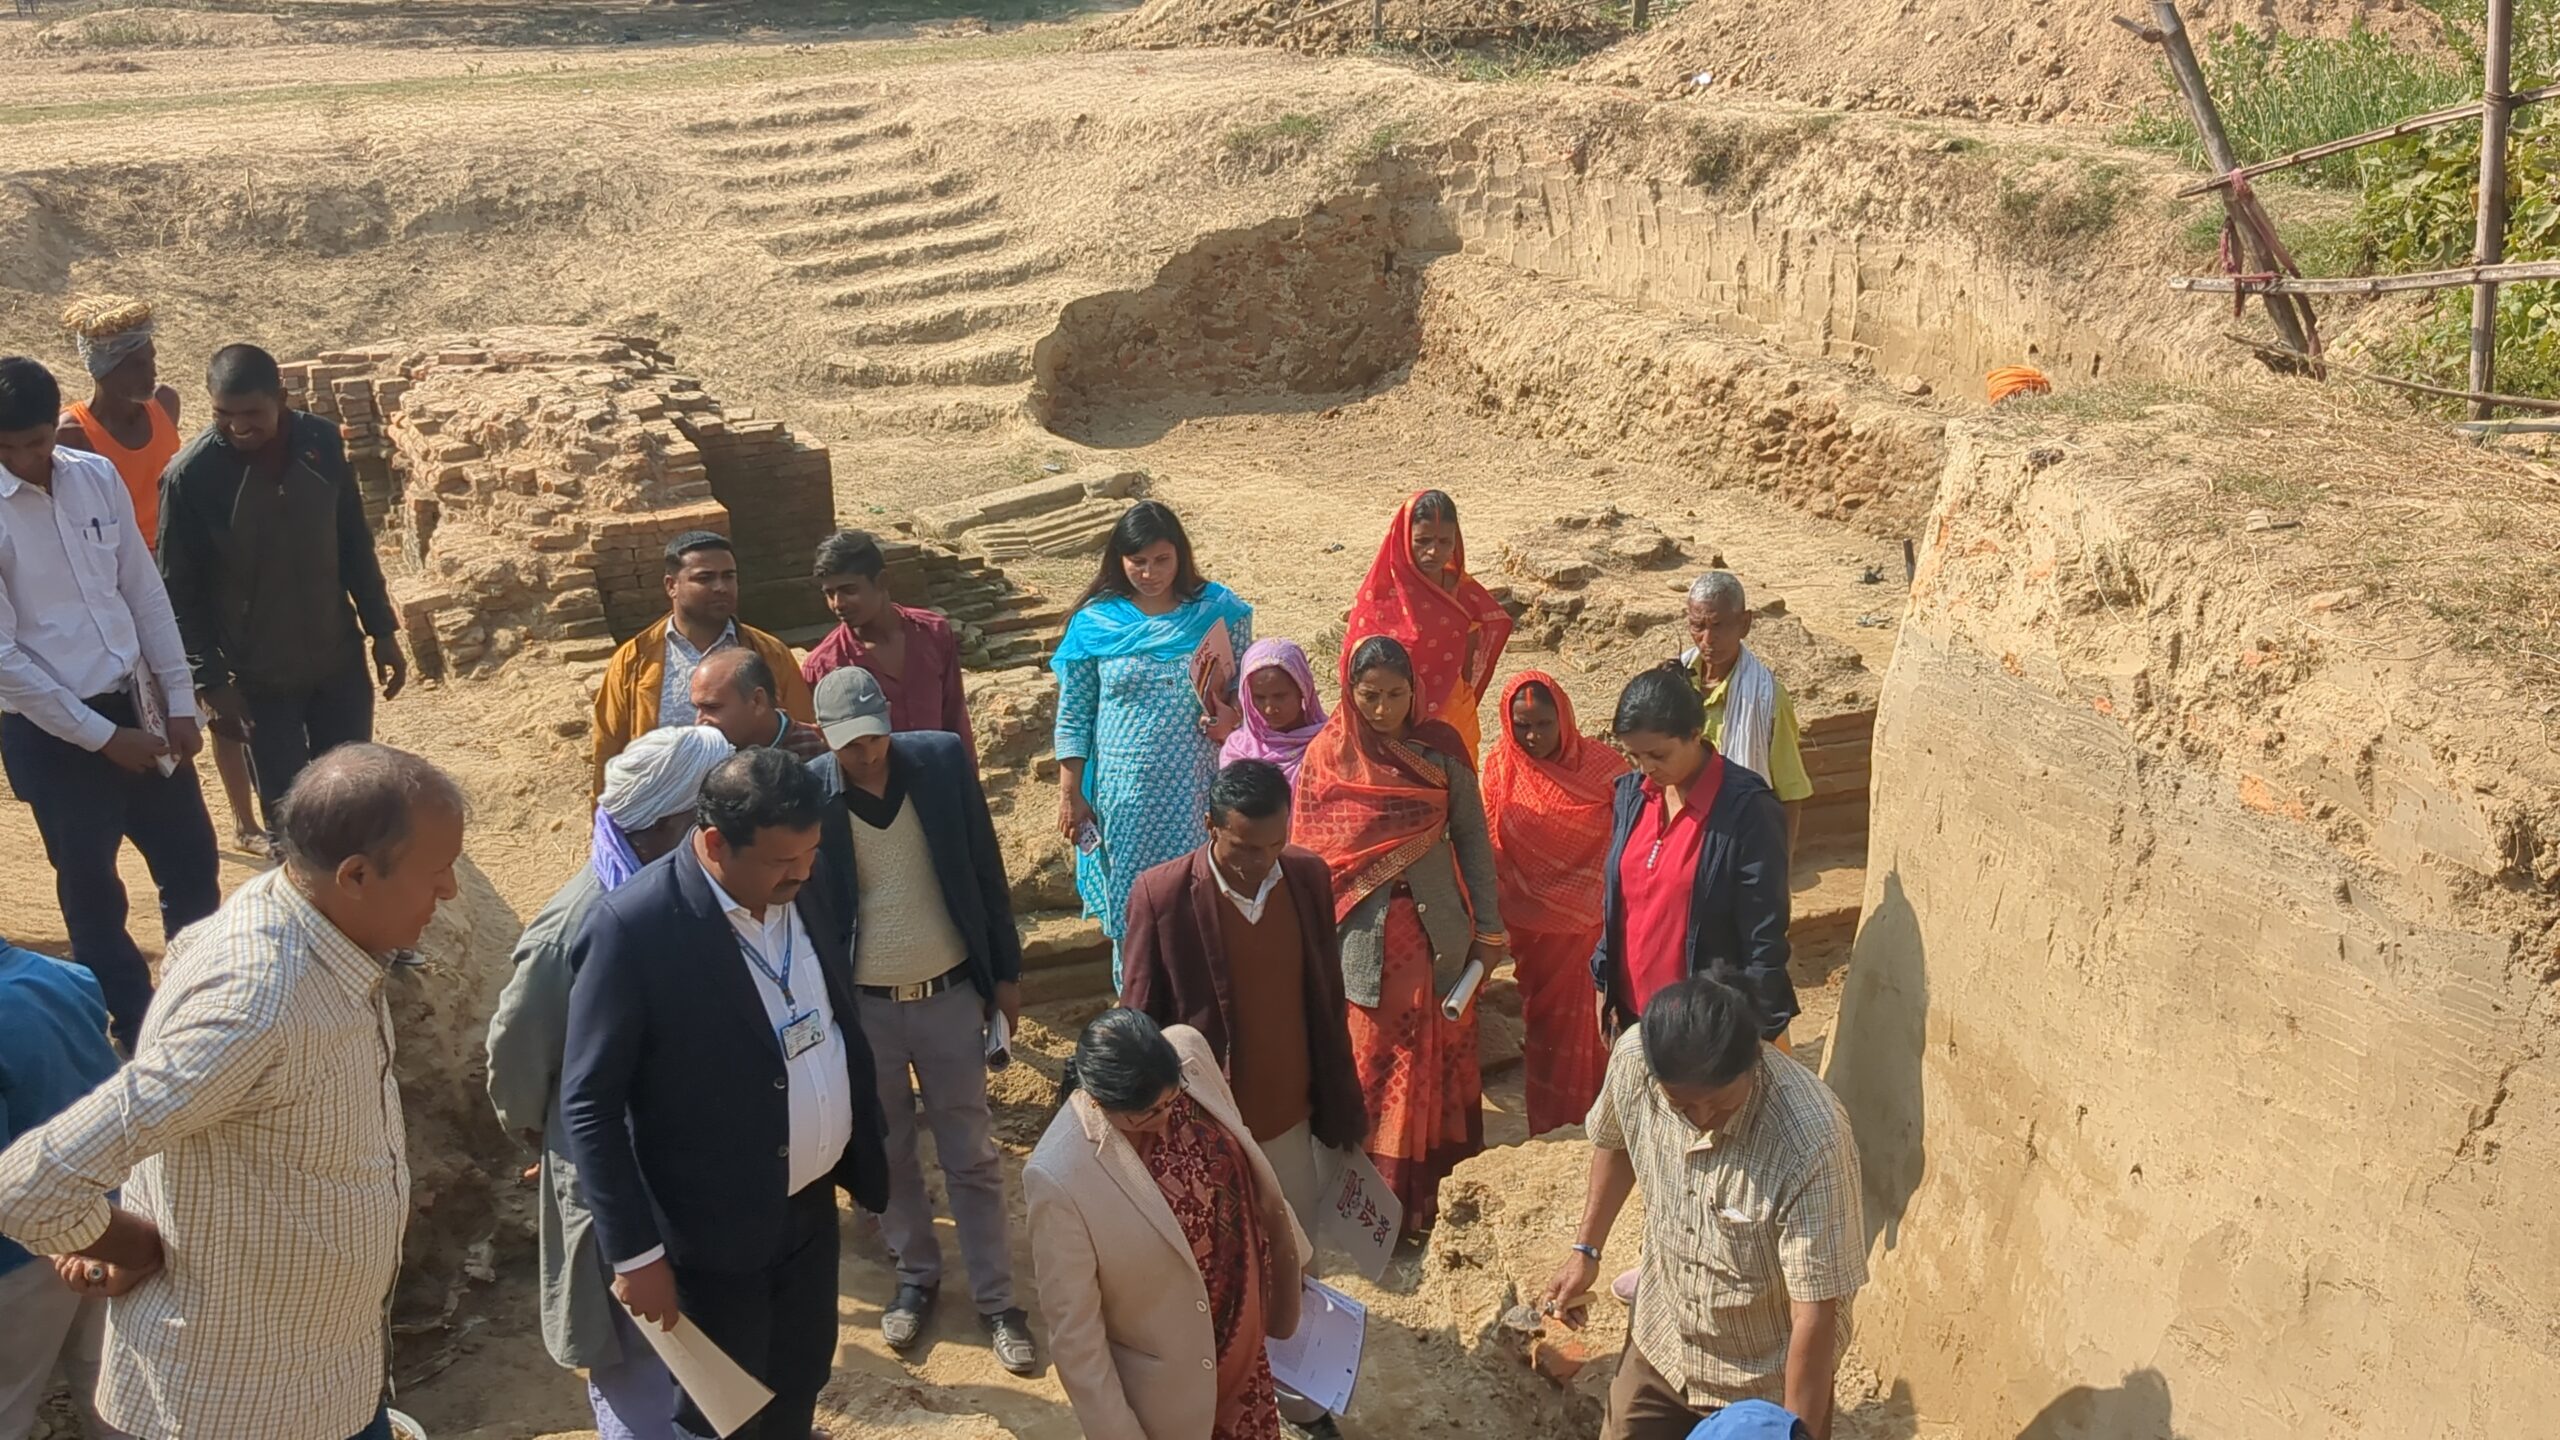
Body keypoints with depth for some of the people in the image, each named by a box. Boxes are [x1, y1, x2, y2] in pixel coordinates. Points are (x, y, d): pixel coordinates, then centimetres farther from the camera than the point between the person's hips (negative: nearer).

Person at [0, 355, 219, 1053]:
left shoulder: (96, 477, -1)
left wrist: (179, 701, 2)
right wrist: (102, 737, -14)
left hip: (135, 707, 5)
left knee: (192, 864, 14)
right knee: (92, 891, 9)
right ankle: (138, 1027, 26)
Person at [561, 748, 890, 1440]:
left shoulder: (806, 884, -6)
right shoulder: (633, 928, -25)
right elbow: (588, 1106, -19)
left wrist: (865, 1140, 12)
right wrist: (634, 1253, -17)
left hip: (813, 1202, 5)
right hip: (716, 1228, -5)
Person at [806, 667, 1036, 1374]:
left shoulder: (943, 758, -11)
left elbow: (986, 868, -1)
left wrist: (1006, 971, 3)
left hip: (950, 994, 0)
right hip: (861, 1006, 0)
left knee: (972, 1156, 10)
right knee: (889, 1152, 17)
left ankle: (997, 1299, 23)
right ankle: (916, 1275, 38)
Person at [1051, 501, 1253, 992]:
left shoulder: (1218, 610, -2)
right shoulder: (1095, 622, -2)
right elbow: (1074, 714, 3)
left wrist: (1231, 715, -15)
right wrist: (1070, 793, 1)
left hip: (1198, 791, 0)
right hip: (1126, 795, 0)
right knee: (1132, 908, 9)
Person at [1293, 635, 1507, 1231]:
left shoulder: (1441, 748, -1)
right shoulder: (1327, 756, -5)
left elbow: (1472, 840, 3)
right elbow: (1308, 852, -1)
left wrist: (1489, 929, 3)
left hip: (1434, 929, 2)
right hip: (1361, 935, -1)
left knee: (1432, 1059, 10)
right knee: (1371, 1064, 4)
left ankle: (1420, 1190, 27)